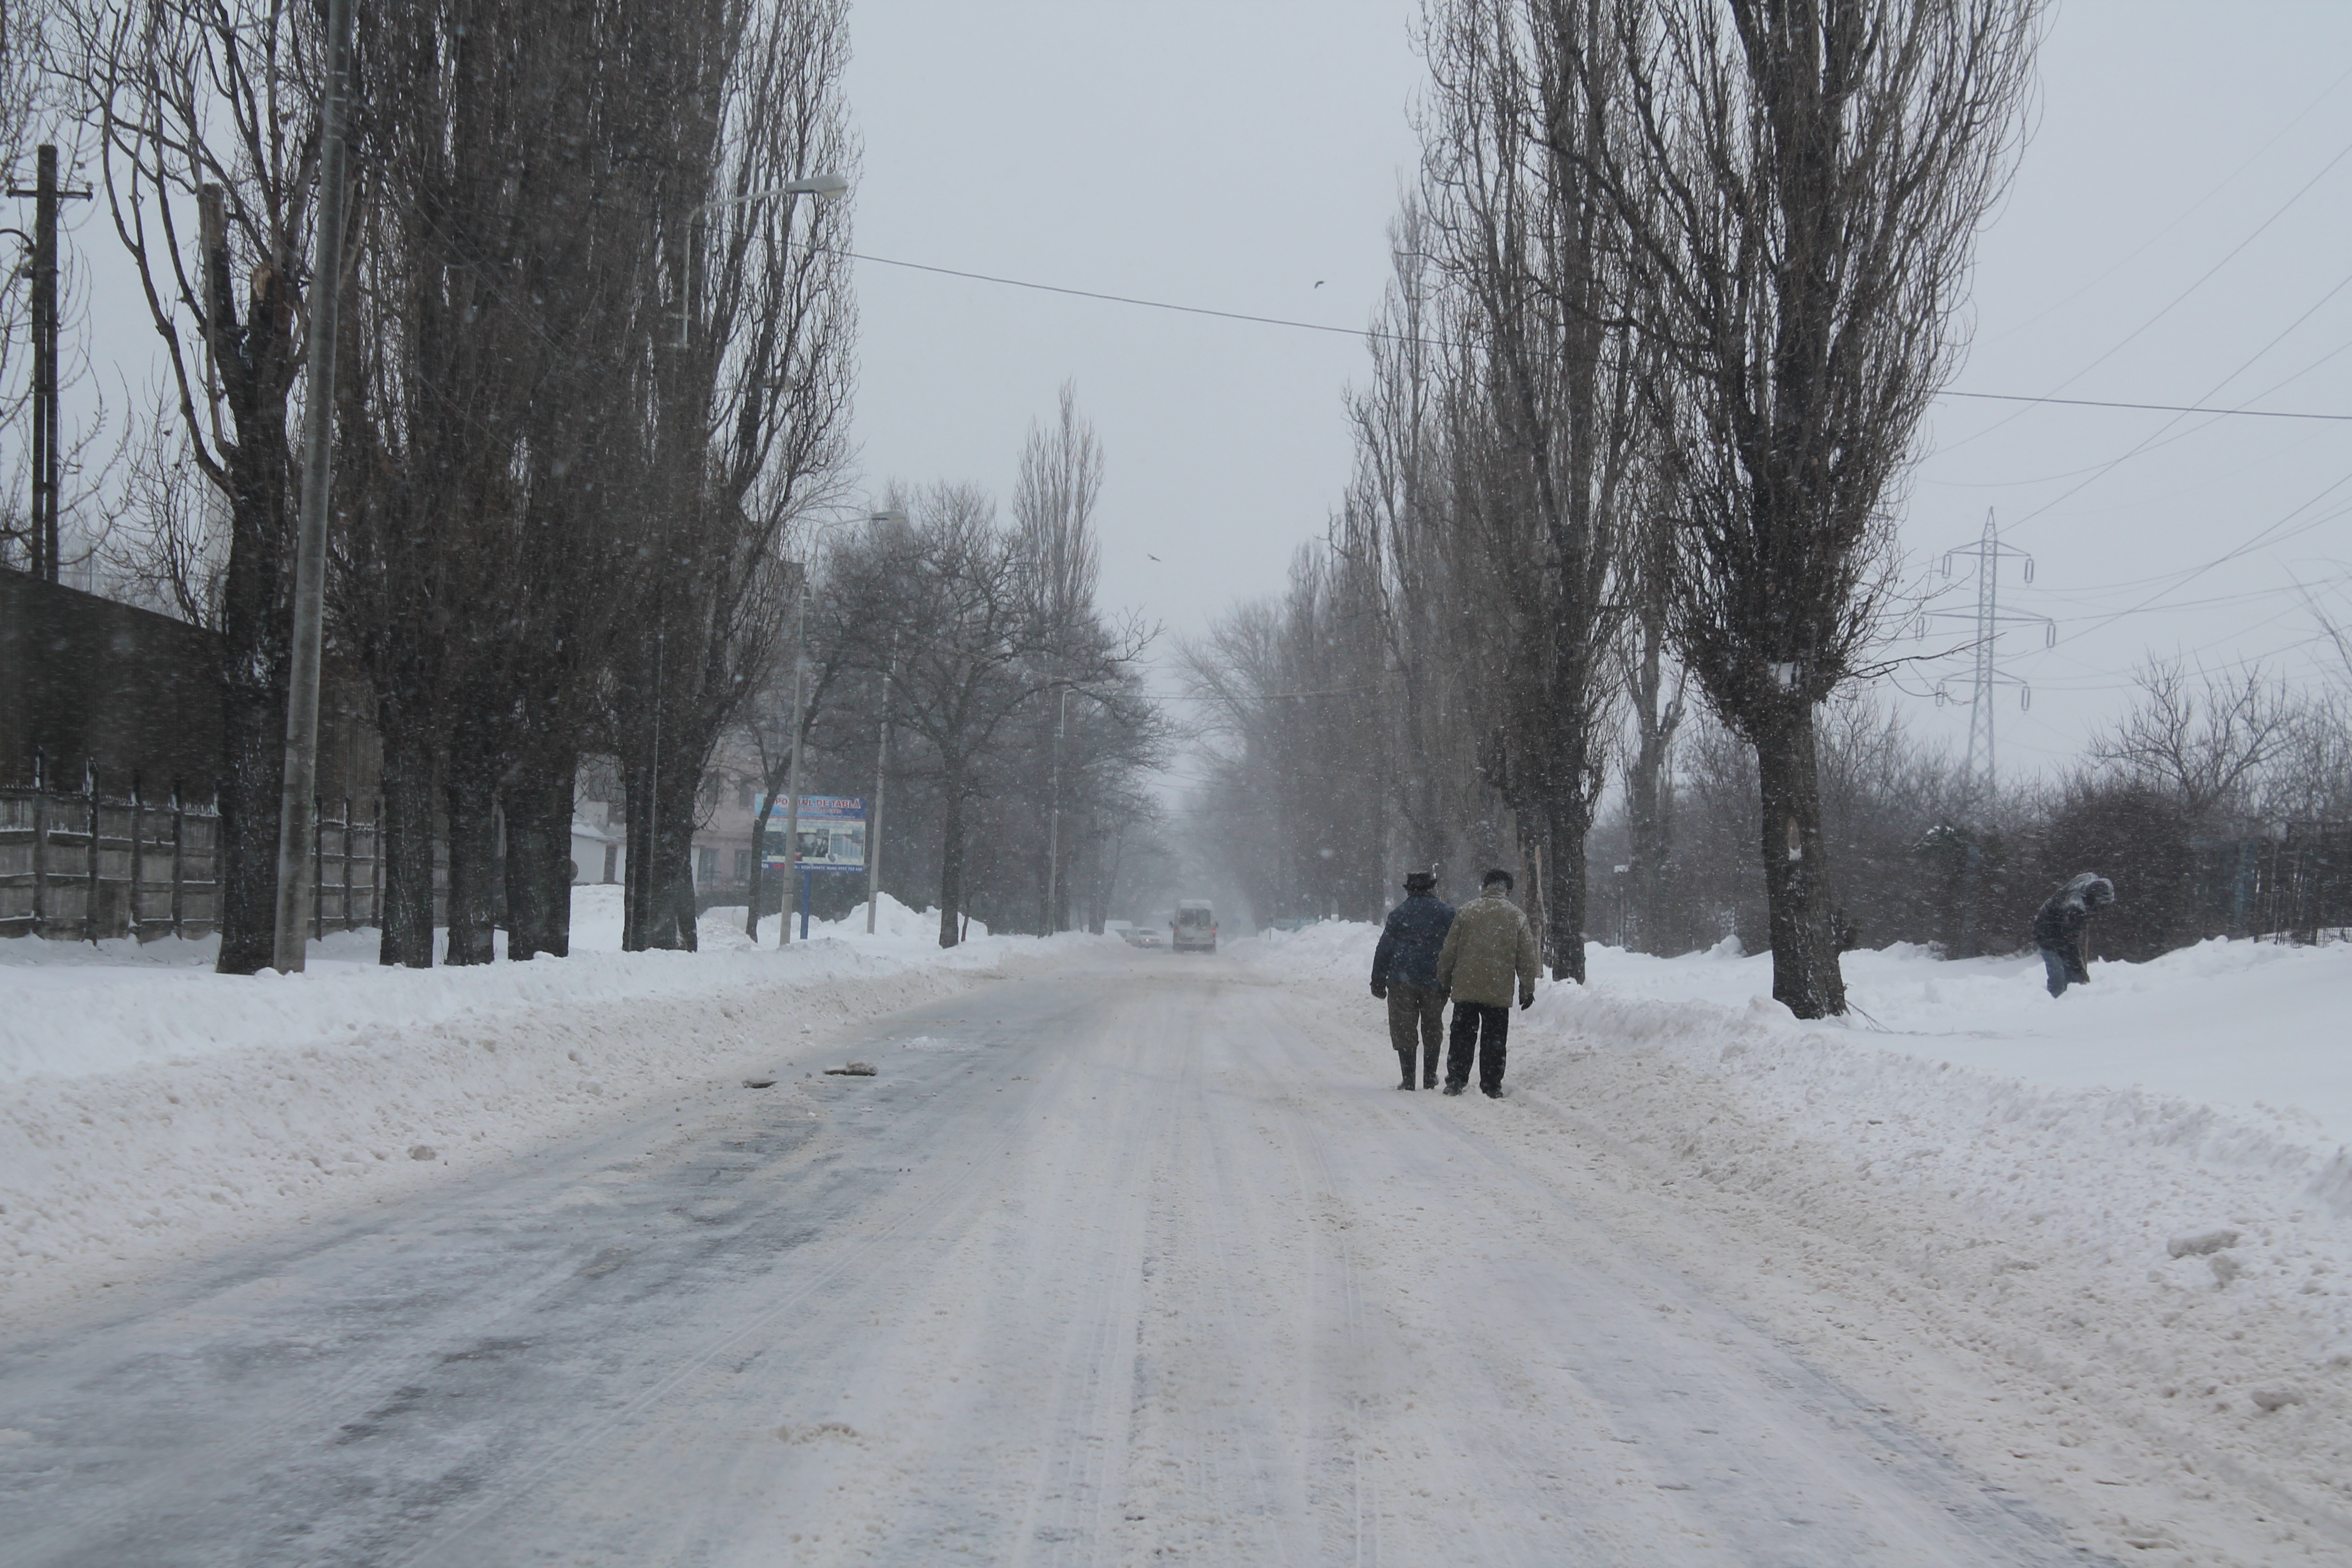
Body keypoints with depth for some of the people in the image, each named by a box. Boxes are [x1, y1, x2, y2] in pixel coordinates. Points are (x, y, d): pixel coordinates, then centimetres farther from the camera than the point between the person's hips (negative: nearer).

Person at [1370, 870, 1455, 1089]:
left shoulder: (1398, 914, 0)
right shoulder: (1448, 913, 3)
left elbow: (1384, 950, 0)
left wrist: (1378, 981, 5)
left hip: (1402, 981, -1)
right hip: (1434, 981, 1)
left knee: (1404, 1030, 3)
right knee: (1432, 1030, 15)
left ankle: (1408, 1079, 0)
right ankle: (1430, 1077, 18)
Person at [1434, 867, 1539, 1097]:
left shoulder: (1467, 911, 1)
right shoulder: (1516, 916, 2)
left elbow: (1449, 949, 3)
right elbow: (1526, 957, 4)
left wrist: (1444, 980, 14)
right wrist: (1527, 990, 12)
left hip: (1465, 988, 0)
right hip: (1499, 990, 0)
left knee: (1462, 1035, 8)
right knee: (1494, 1039, 6)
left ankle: (1456, 1080, 4)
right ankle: (1492, 1085, 5)